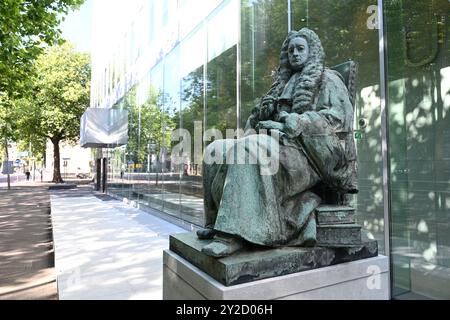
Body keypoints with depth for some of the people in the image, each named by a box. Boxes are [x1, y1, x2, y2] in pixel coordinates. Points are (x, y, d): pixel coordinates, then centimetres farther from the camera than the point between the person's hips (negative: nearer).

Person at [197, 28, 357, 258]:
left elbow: (340, 115, -6)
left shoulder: (328, 79, 12)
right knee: (216, 150, -11)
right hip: (277, 144, 7)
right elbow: (257, 115, 26)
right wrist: (253, 130, 1)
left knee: (249, 149, -35)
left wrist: (289, 124, -15)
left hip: (303, 151, -7)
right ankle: (217, 221, -12)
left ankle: (235, 233, -35)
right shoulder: (283, 84, 30)